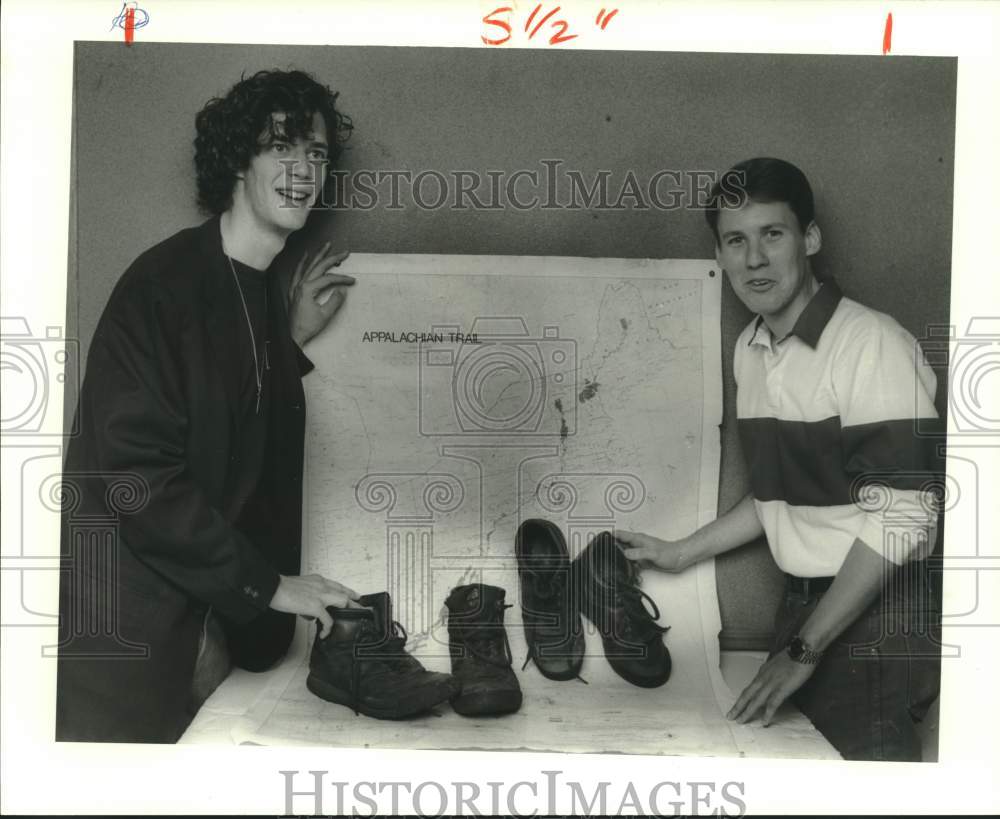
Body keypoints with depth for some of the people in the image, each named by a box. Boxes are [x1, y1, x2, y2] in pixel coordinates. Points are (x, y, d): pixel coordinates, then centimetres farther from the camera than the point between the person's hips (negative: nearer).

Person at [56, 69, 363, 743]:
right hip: (125, 608, -7)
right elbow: (135, 473, -22)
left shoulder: (266, 293, 8)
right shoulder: (163, 282, -16)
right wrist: (265, 583, -19)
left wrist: (291, 339, 7)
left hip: (208, 606, 8)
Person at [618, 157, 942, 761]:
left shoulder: (872, 343, -16)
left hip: (876, 617, -6)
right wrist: (680, 553, 17)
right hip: (803, 603, 7)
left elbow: (903, 519, -19)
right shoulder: (750, 350, 7)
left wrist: (804, 649, -16)